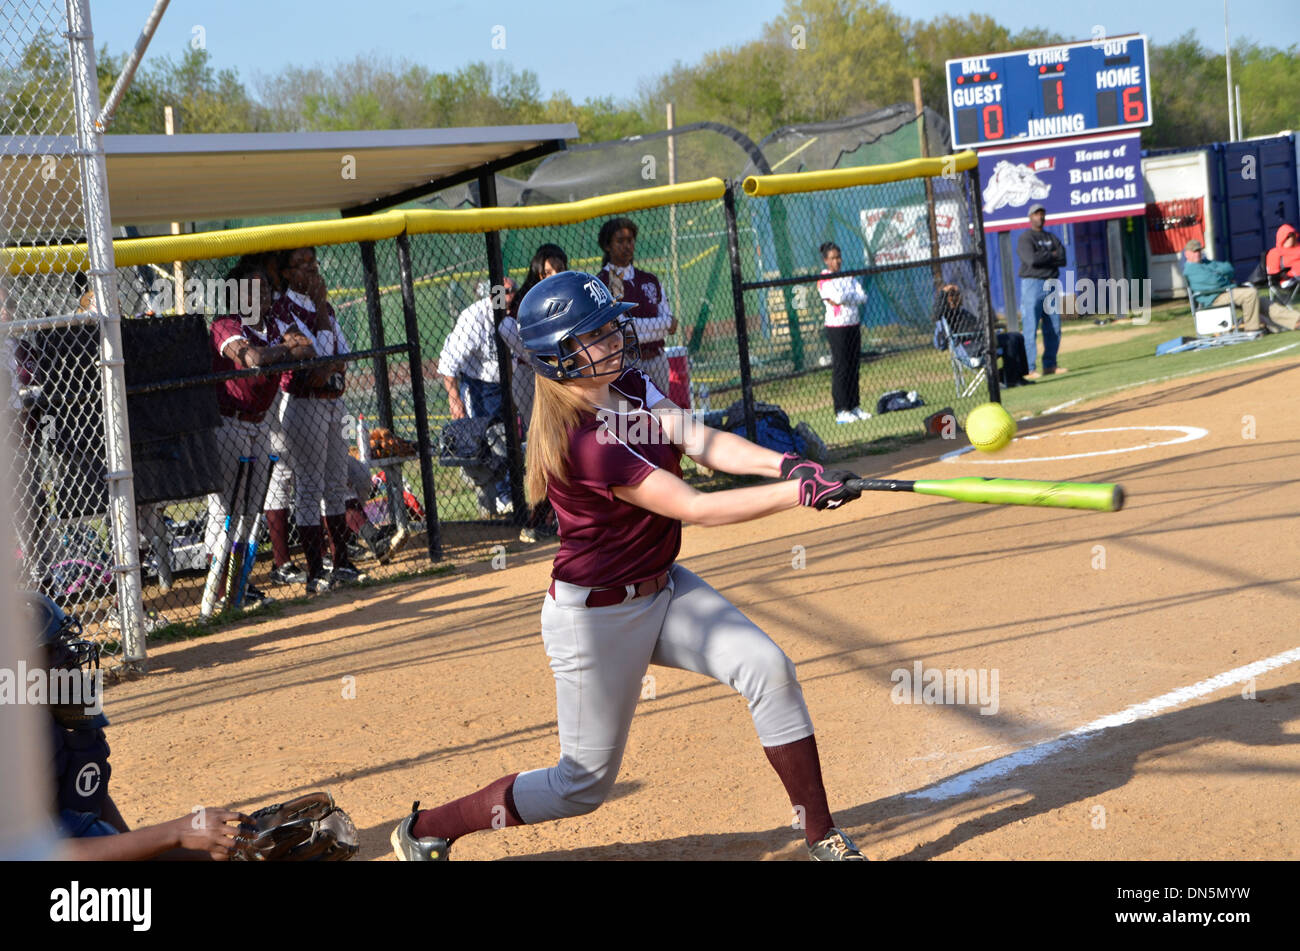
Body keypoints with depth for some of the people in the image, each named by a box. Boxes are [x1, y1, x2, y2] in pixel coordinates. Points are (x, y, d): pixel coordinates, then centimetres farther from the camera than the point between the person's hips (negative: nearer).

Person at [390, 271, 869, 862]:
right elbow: (693, 508, -30)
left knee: (768, 668, -11)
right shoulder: (583, 441, -27)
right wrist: (798, 493, -33)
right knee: (584, 784, 4)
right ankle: (425, 830, 21)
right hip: (596, 616, -8)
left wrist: (780, 463, -33)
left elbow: (702, 443, -15)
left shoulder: (632, 388, 0)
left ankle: (822, 836, 0)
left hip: (664, 591, 8)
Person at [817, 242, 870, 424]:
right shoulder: (824, 280, -6)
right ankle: (841, 411, -6)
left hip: (854, 325, 6)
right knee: (840, 368, -7)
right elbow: (837, 298, -21)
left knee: (854, 366, 8)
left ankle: (855, 407, 13)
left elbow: (863, 298, 3)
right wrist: (853, 295, -3)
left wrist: (844, 296, -11)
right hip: (836, 327, -6)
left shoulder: (849, 277, 13)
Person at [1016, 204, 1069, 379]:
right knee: (1030, 329, -10)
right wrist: (1051, 255, -5)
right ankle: (1030, 369, -13)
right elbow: (1031, 259, -19)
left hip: (1052, 284, 7)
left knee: (1054, 329, 7)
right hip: (1032, 284, -7)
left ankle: (1050, 365, 16)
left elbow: (1063, 259, 3)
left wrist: (1043, 257, -10)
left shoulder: (1052, 238, 16)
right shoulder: (1025, 238, -3)